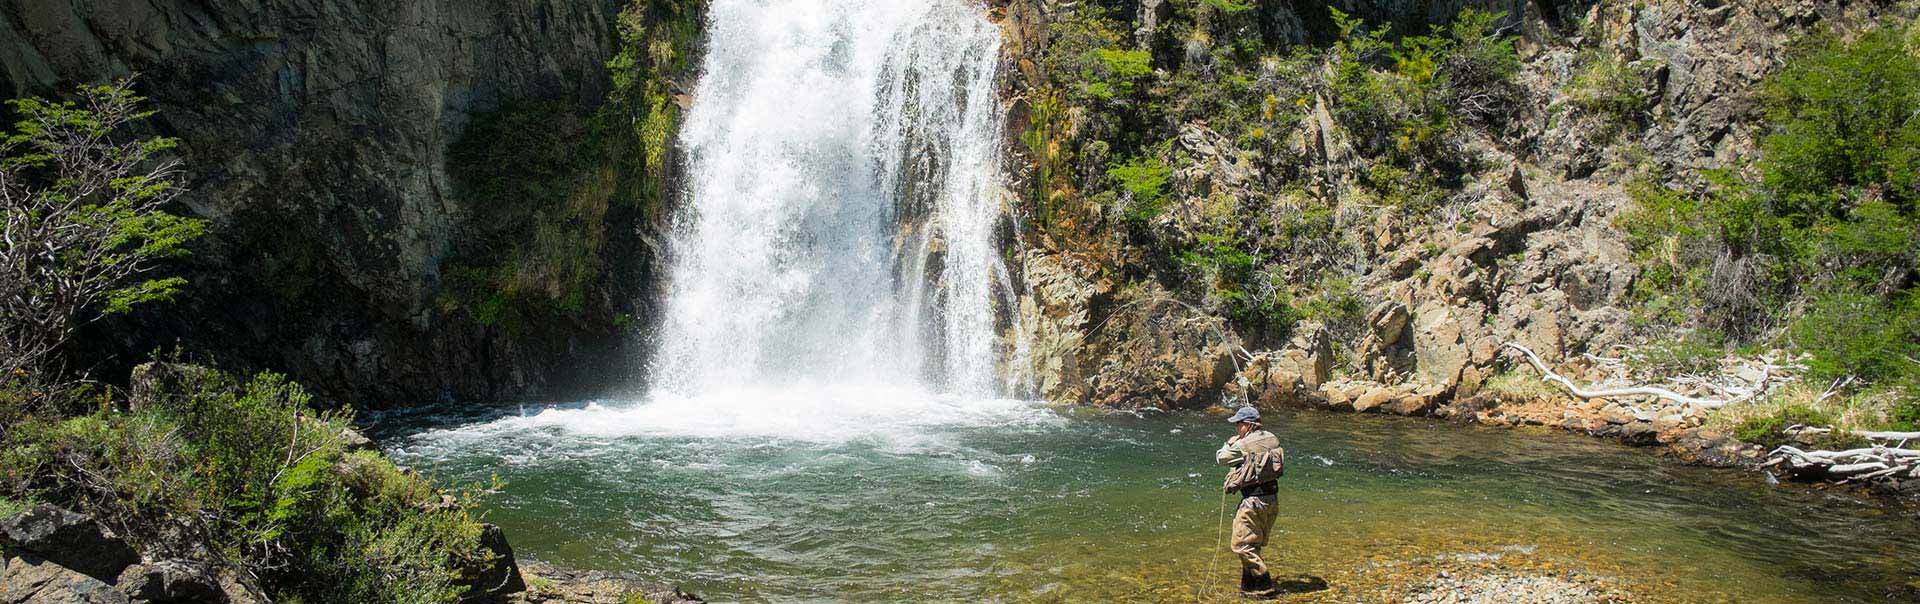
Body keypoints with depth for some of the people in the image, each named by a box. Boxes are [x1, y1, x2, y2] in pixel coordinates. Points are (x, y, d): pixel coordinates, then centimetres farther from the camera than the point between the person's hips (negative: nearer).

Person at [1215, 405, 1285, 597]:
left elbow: (1220, 458, -1)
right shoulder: (1272, 439, 4)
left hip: (1254, 500, -8)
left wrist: (1229, 444, 18)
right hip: (1272, 498, 8)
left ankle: (1264, 585, -1)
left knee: (1242, 544, -1)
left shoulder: (1242, 446, -15)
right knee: (1254, 543, 18)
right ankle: (1249, 584, 25)